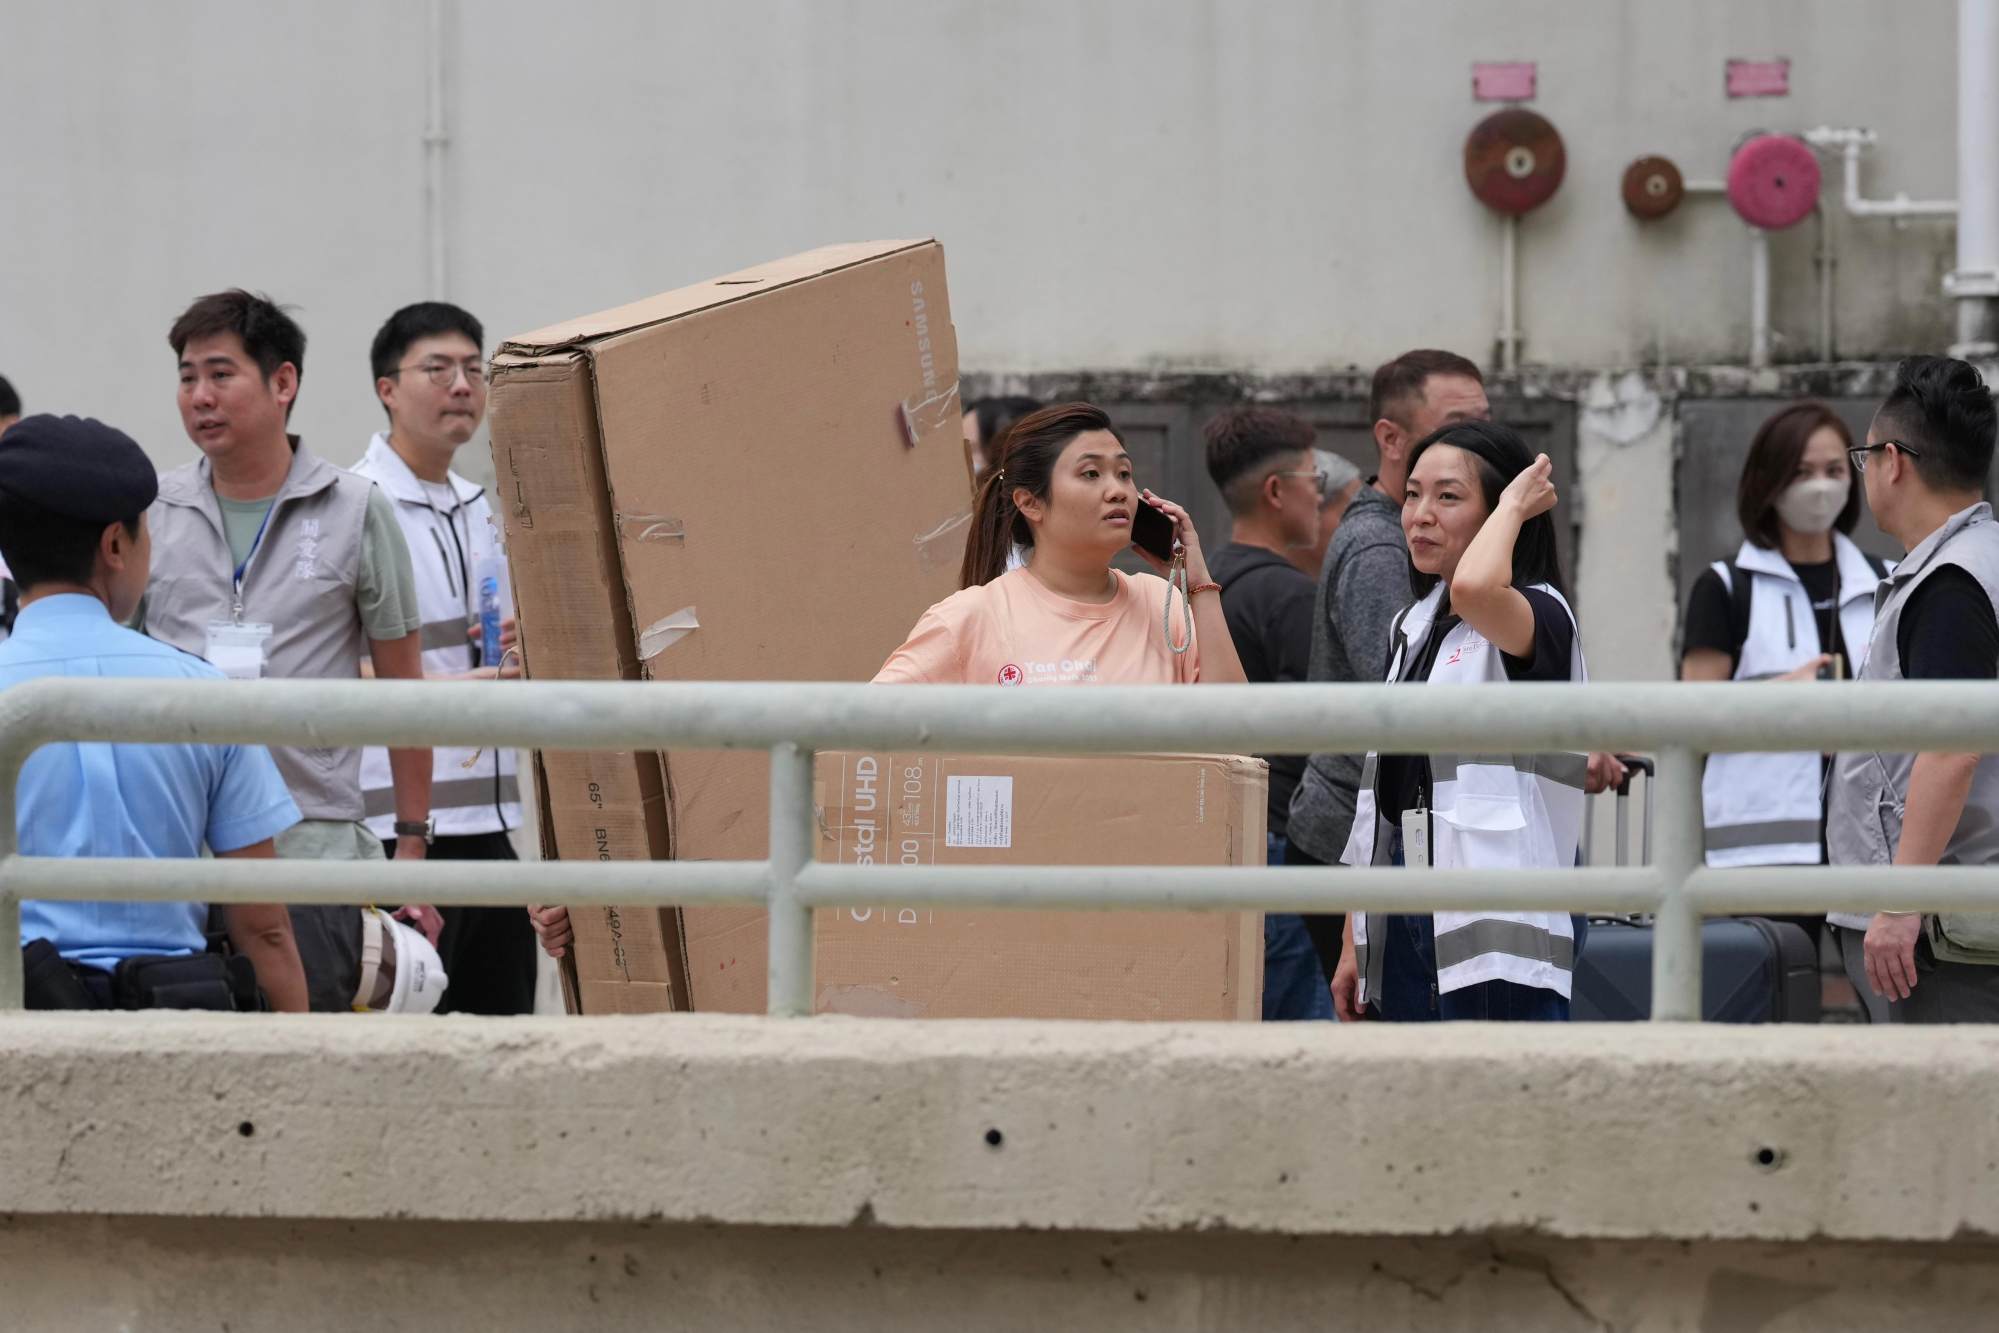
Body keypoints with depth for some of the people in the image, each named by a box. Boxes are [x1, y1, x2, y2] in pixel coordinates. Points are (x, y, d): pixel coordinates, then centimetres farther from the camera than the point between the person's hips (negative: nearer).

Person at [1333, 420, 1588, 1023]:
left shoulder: (1539, 616, -7)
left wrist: (1514, 505, -13)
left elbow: (1475, 588, -33)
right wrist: (1354, 945, 18)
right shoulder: (1413, 628, 18)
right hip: (1403, 922, 8)